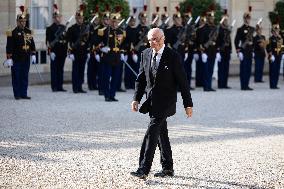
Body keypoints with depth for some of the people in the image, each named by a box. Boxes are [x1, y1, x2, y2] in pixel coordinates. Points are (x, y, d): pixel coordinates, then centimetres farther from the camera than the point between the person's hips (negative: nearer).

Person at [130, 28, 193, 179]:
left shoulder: (173, 56, -10)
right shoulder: (146, 54, 7)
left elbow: (182, 81, -7)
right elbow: (141, 79, 12)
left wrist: (188, 104, -6)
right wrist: (136, 99, 1)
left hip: (165, 101, -6)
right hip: (152, 101, 6)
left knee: (152, 132, -15)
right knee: (161, 133, 14)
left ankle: (143, 169, -18)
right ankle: (167, 168, 24)